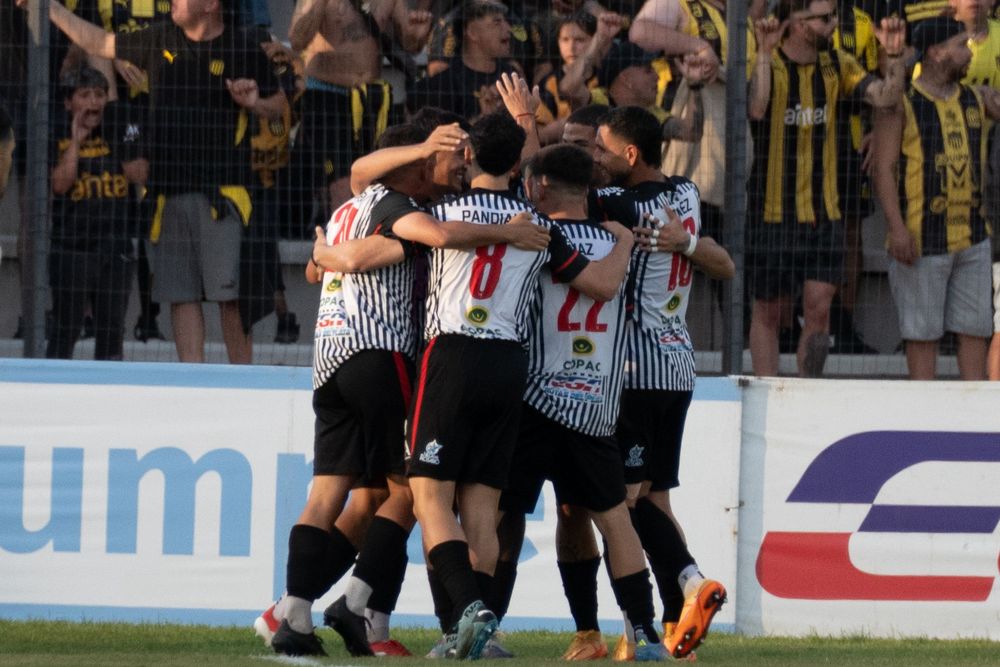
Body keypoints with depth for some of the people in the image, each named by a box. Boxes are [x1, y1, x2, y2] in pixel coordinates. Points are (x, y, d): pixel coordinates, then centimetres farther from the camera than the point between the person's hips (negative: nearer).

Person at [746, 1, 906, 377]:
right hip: (772, 211, -4)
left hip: (824, 214, 4)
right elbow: (757, 109, -29)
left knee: (819, 307, -4)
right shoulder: (765, 65, -10)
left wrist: (894, 54, -19)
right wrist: (765, 53, -36)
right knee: (767, 312, 5)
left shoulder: (836, 65, 5)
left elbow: (885, 97, -5)